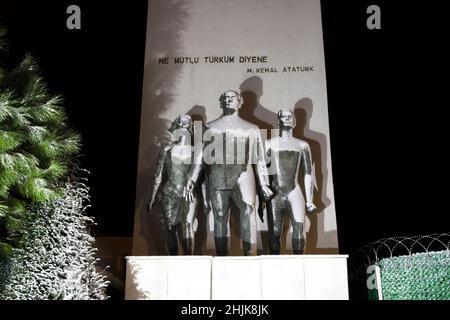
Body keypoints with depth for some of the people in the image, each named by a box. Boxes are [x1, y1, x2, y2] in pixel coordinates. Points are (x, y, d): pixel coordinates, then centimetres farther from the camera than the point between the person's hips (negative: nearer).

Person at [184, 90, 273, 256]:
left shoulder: (252, 129, 19)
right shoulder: (210, 128, 19)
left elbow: (259, 159, 16)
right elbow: (201, 155, 15)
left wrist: (263, 184, 9)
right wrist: (192, 179, 4)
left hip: (243, 175, -1)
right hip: (218, 178, 1)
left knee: (248, 208, -24)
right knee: (220, 218, -1)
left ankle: (250, 254, -26)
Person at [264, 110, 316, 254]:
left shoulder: (302, 145, 11)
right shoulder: (270, 144, 8)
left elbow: (308, 174, 10)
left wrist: (309, 200, 4)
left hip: (294, 193, 0)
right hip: (274, 195, 0)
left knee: (299, 228, -15)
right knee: (274, 233, -1)